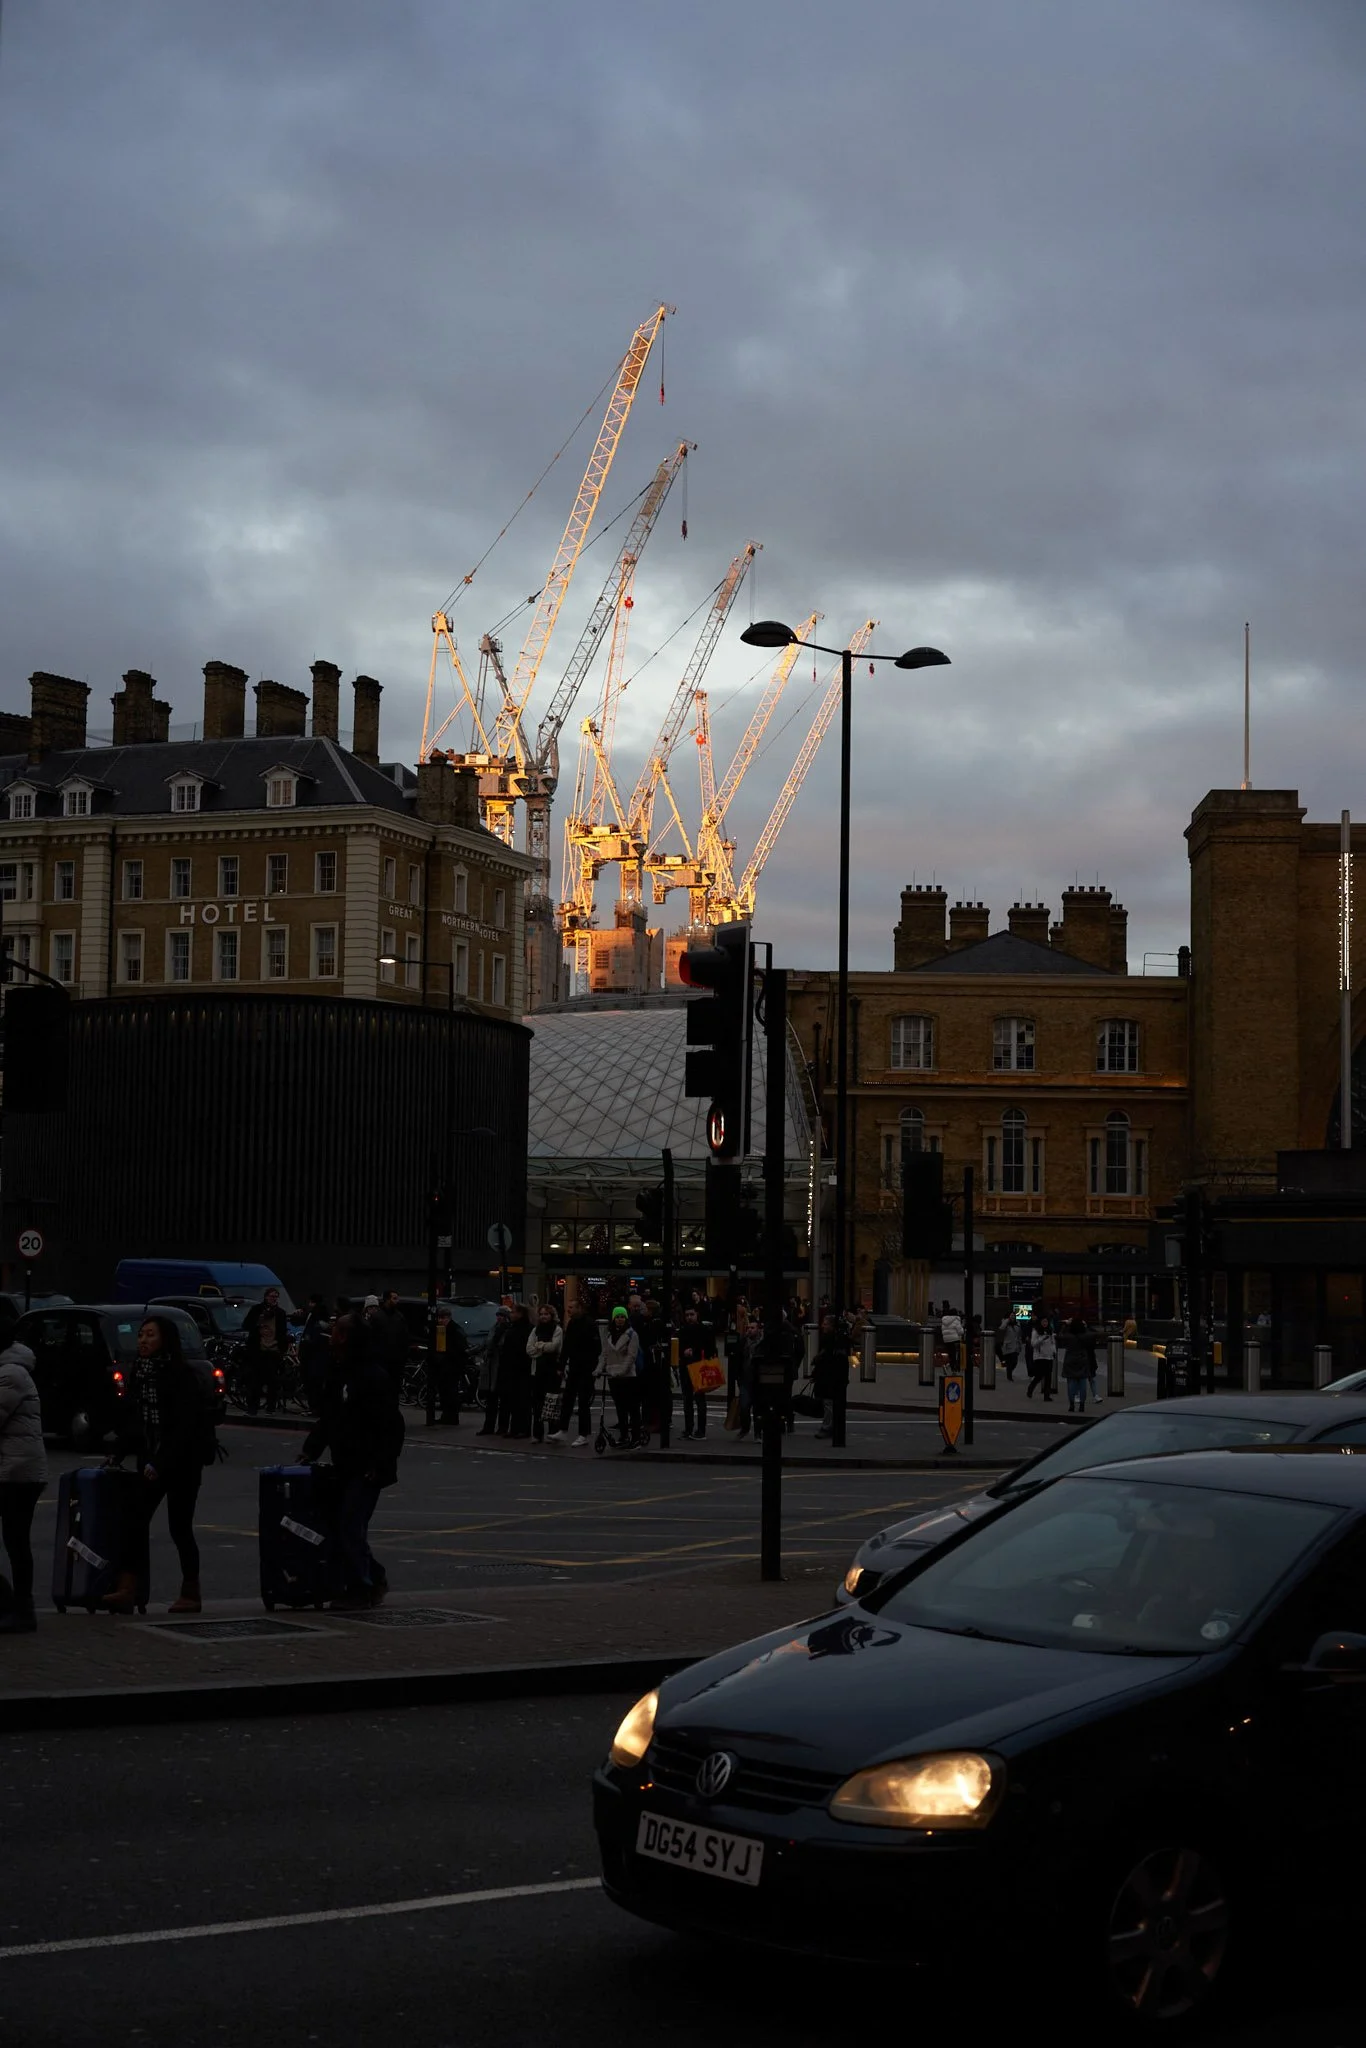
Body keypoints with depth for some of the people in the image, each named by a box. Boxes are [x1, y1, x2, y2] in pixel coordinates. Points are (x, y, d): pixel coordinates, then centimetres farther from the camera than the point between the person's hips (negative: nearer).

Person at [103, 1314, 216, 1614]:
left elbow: (183, 1427, -18)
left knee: (179, 1525, 1)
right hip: (151, 1462, 6)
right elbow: (130, 1421, 13)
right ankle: (127, 1590, -7)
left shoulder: (183, 1375, -13)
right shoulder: (140, 1373, 8)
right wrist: (116, 1453, 2)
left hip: (182, 1462, -6)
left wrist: (160, 1463, -23)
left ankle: (191, 1594, 14)